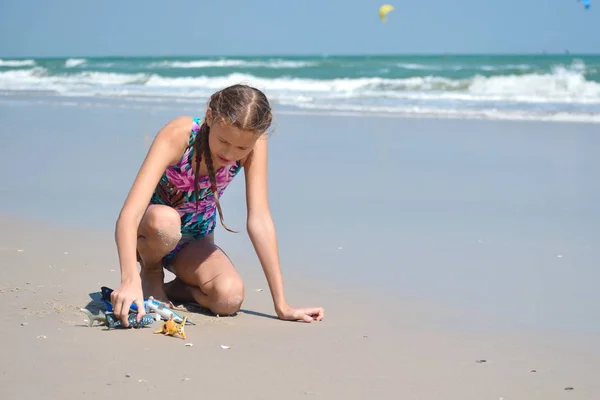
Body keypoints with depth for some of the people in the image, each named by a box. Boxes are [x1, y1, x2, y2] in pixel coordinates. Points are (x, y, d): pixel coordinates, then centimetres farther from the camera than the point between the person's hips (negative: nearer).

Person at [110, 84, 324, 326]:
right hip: (151, 232, -2)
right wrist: (130, 280, -58)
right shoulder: (178, 136, -32)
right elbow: (129, 214, -41)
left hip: (194, 241, 2)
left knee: (230, 298, -28)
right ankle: (151, 274, -5)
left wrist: (282, 306, -26)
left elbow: (259, 220, -23)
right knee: (165, 221, -39)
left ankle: (175, 289, 5)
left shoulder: (253, 143, -23)